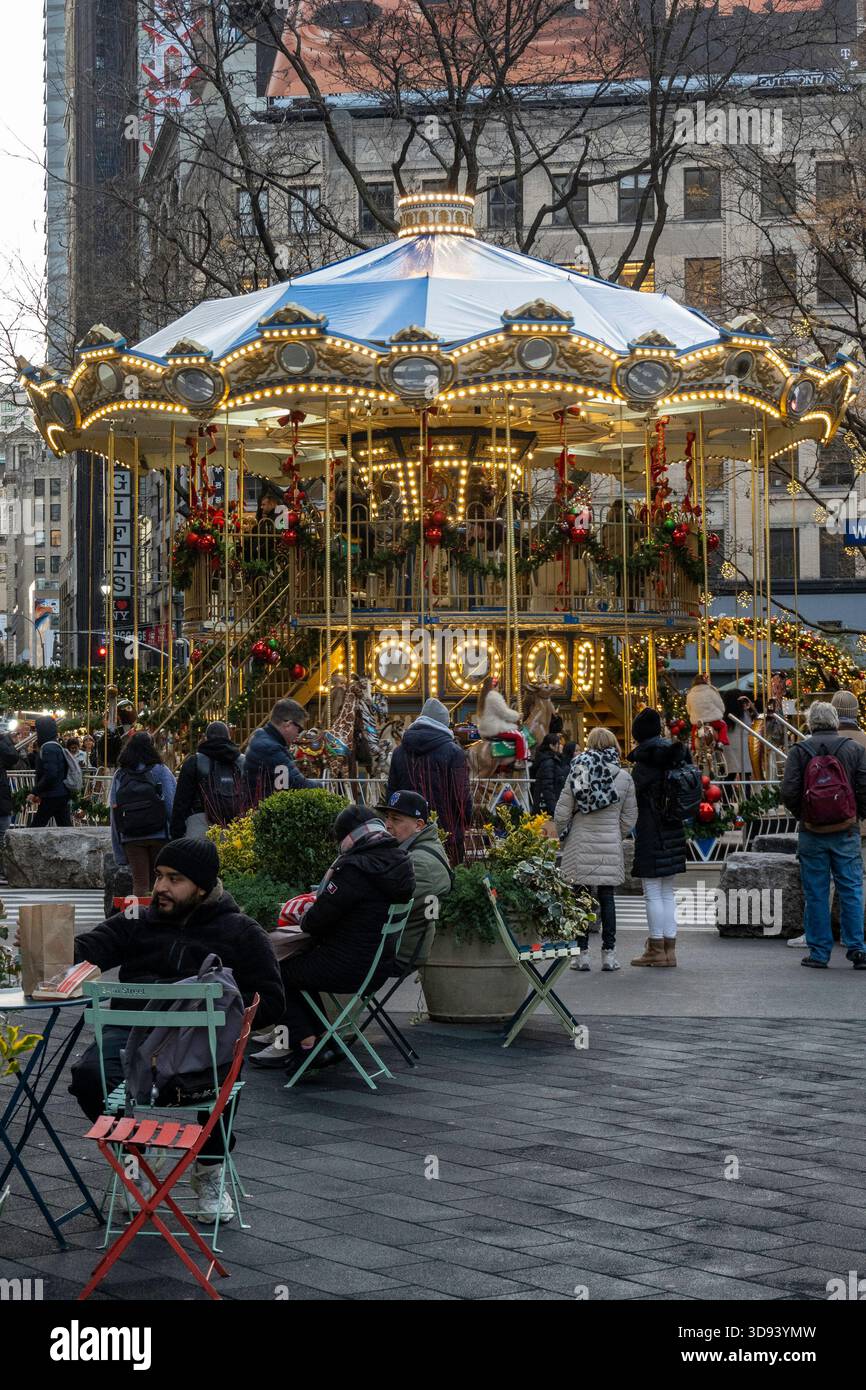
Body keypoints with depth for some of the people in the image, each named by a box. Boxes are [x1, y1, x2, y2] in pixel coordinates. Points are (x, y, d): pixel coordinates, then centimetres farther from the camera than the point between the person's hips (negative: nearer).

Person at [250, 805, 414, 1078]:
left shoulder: (354, 869, -23)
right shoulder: (400, 862, 3)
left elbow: (316, 922, -18)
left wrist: (306, 919, 5)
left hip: (349, 968, -9)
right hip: (381, 965, 9)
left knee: (279, 972, 14)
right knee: (303, 962, 27)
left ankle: (307, 1044, 13)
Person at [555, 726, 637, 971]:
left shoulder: (577, 772, -4)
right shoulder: (624, 777, 0)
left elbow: (561, 812, -3)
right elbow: (629, 818, 3)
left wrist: (563, 833, 15)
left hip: (581, 845, -1)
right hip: (610, 846, 1)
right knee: (607, 898, 9)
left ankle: (582, 954, 5)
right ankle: (609, 954, 9)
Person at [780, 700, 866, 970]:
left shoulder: (799, 751, -3)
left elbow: (789, 792, -9)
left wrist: (802, 816, 8)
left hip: (812, 834, -1)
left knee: (816, 894, 5)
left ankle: (819, 953, 7)